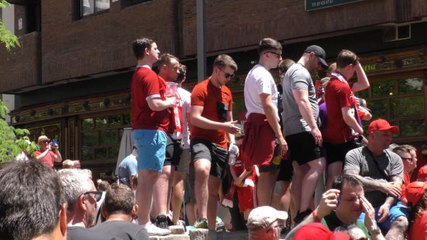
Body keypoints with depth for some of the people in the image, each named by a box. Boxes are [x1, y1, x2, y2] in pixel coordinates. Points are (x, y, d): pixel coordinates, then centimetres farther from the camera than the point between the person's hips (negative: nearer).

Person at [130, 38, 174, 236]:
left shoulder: (138, 75, 19)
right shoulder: (149, 75, -13)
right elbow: (154, 104, -22)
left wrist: (165, 102, 17)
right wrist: (169, 102, -5)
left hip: (142, 129, 10)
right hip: (152, 130, -10)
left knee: (144, 177, 11)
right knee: (149, 176, -11)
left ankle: (142, 221, 14)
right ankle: (145, 223, -12)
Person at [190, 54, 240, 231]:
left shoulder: (227, 92, 18)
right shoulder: (201, 89, -6)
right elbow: (195, 118, -16)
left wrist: (232, 142, 12)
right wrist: (222, 126, -19)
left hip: (221, 145, 8)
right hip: (202, 140, -7)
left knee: (214, 188, 9)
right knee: (202, 170, -35)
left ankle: (211, 228, 15)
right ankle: (202, 218, -36)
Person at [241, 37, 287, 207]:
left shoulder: (254, 73, 23)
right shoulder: (263, 74, -10)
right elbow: (268, 106, -19)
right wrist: (280, 136, -20)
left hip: (254, 122, 11)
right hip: (263, 125, -11)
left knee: (265, 173, 13)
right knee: (267, 173, -12)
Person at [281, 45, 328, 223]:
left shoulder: (293, 72, 26)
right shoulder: (300, 72, -8)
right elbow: (302, 102, -19)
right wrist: (314, 127, -22)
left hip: (293, 130, 11)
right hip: (301, 129, -11)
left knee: (301, 171, 6)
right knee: (317, 165, -16)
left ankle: (300, 214, 4)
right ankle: (304, 212, -21)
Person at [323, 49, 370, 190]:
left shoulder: (331, 84, 15)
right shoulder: (343, 87, -14)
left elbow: (364, 85, 23)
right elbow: (347, 117, -18)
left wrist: (357, 63, 18)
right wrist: (361, 132, -4)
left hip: (331, 138, 8)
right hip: (345, 139, -8)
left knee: (332, 180, 1)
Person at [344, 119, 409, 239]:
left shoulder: (395, 158, 18)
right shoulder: (354, 155, 9)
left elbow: (396, 186, 5)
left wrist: (387, 204, -16)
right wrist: (381, 186, -7)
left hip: (387, 204, 2)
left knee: (401, 222, -31)